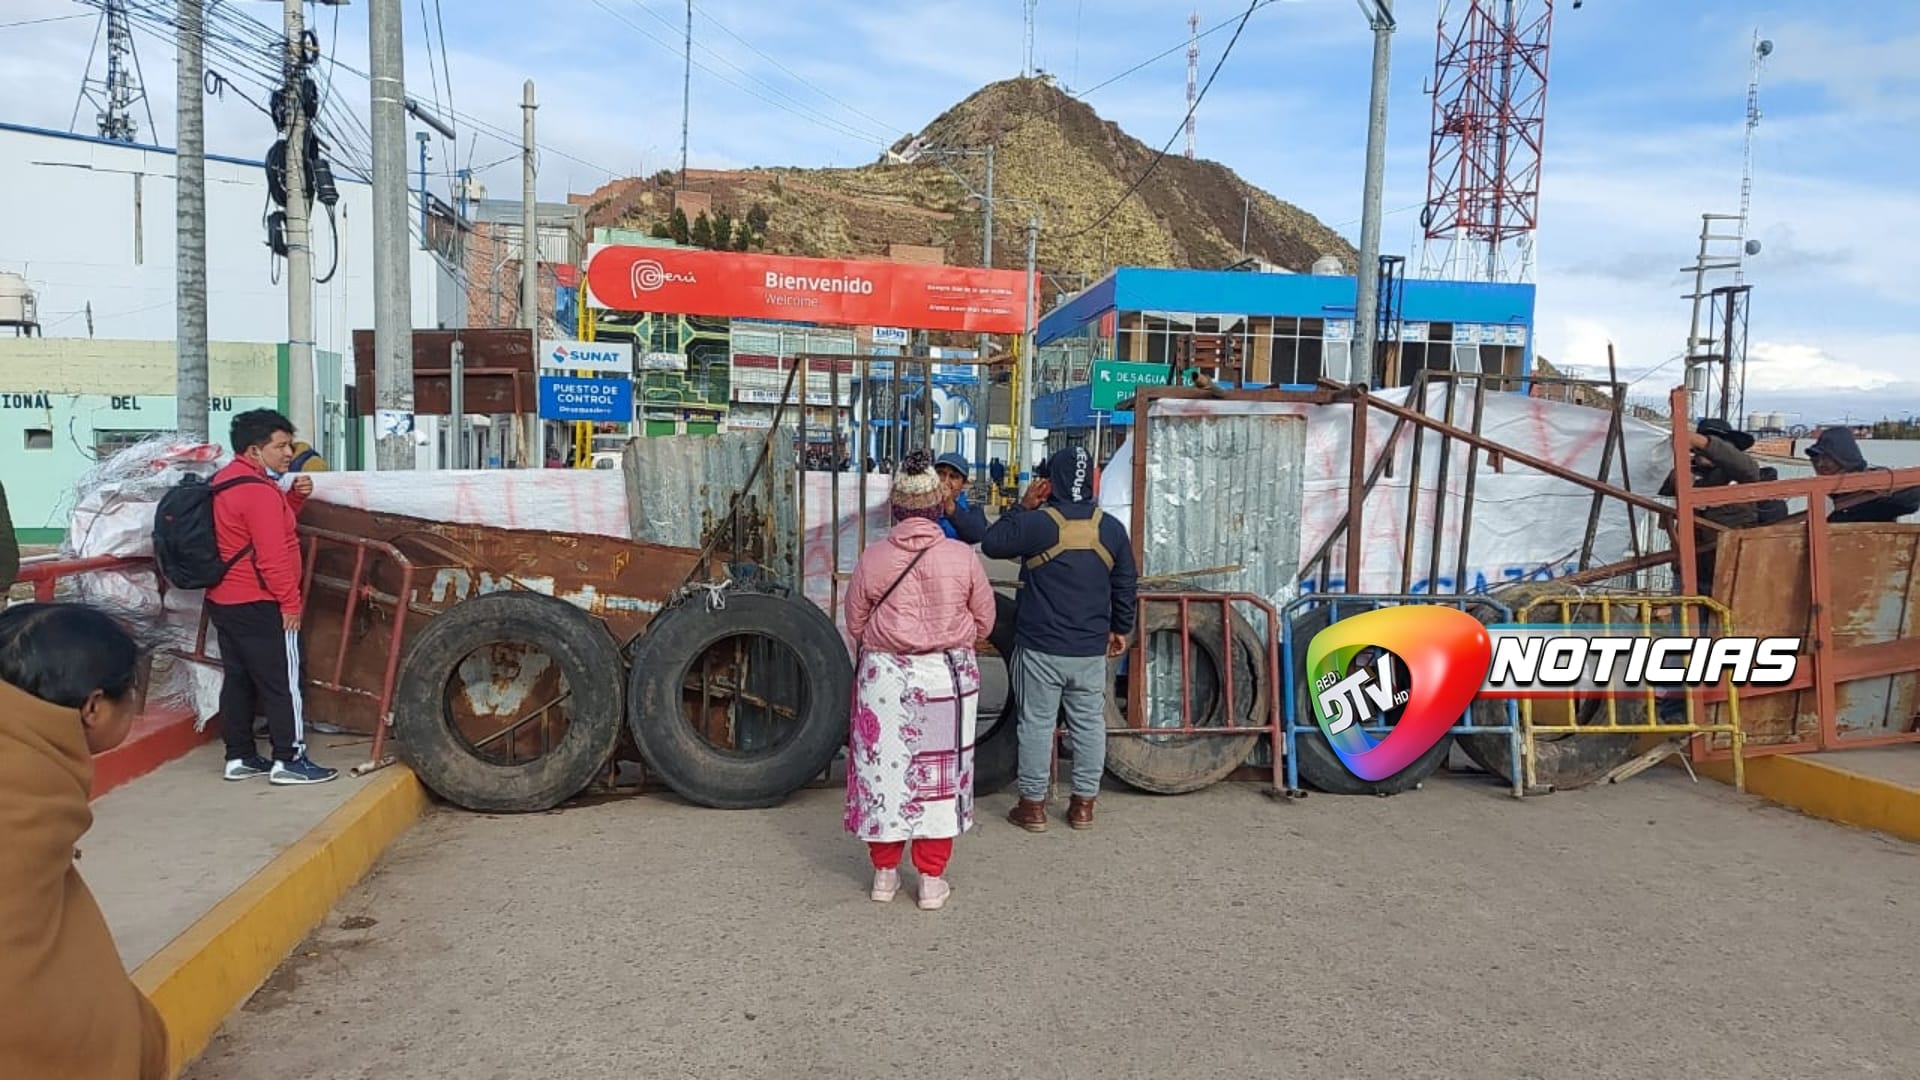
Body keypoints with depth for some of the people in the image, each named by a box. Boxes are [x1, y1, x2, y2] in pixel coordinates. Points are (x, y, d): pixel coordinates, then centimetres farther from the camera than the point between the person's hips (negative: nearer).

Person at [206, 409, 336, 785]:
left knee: (238, 680, 14)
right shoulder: (258, 490, -19)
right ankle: (289, 760, 0)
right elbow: (272, 555, -22)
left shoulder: (227, 481, 13)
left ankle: (239, 757, 19)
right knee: (282, 683, -4)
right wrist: (290, 602, -14)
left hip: (223, 601, 10)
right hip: (259, 606, -10)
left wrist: (295, 496, 6)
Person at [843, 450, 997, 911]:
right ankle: (932, 879, 17)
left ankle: (884, 872, 22)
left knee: (885, 767, 12)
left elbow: (855, 625, 1)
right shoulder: (963, 557, -9)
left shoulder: (872, 559, -9)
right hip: (948, 676, 0)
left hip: (885, 676, 0)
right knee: (940, 772, 11)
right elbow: (983, 622, 1)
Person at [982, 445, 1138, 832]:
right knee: (1089, 723, 12)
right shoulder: (1111, 528, 2)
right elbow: (1125, 585, 10)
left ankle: (1033, 804, 13)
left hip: (1040, 648, -3)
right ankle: (1084, 804, 19)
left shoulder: (1037, 523, -13)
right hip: (1091, 650, 4)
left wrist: (1023, 506, 4)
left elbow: (992, 544, 0)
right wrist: (1120, 628, 22)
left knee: (1037, 723, 5)